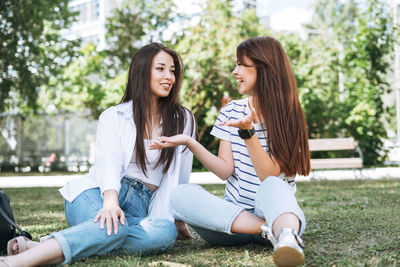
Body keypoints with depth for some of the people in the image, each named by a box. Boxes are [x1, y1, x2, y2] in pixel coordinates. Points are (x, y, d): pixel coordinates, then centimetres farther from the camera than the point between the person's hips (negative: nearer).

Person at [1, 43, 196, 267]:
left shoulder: (183, 120, 13)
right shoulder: (113, 117, 8)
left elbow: (179, 176, 14)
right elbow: (108, 165, -10)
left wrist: (178, 218, 12)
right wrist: (110, 200, -29)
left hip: (141, 208, 2)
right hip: (97, 196, -1)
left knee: (166, 231, -36)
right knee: (114, 227, -39)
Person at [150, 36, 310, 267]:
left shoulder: (287, 117, -3)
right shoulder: (231, 112, 9)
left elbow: (270, 176, -13)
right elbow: (225, 171, 1)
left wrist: (247, 132, -25)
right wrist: (190, 143, -12)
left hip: (272, 208, -4)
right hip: (233, 214, 4)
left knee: (273, 186, -36)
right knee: (180, 195, -24)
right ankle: (274, 230, -33)